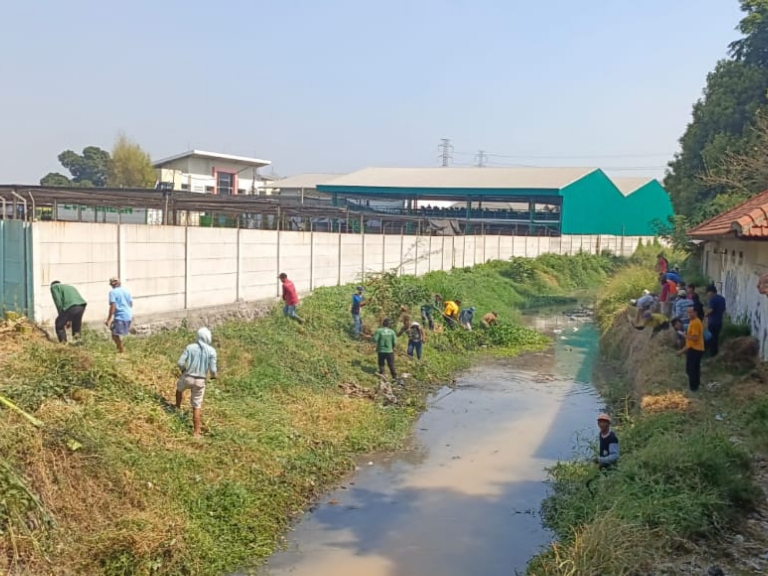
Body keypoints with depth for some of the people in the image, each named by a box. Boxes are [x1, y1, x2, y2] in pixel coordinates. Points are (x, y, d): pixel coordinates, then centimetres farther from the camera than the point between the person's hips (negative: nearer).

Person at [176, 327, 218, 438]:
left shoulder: (190, 347, -7)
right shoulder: (211, 350, -10)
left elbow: (180, 362, -9)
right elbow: (213, 369, -12)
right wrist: (215, 375, 11)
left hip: (187, 377, 1)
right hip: (200, 381, 0)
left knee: (179, 388, 37)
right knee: (197, 406, 9)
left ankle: (178, 408, 49)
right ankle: (196, 432, 12)